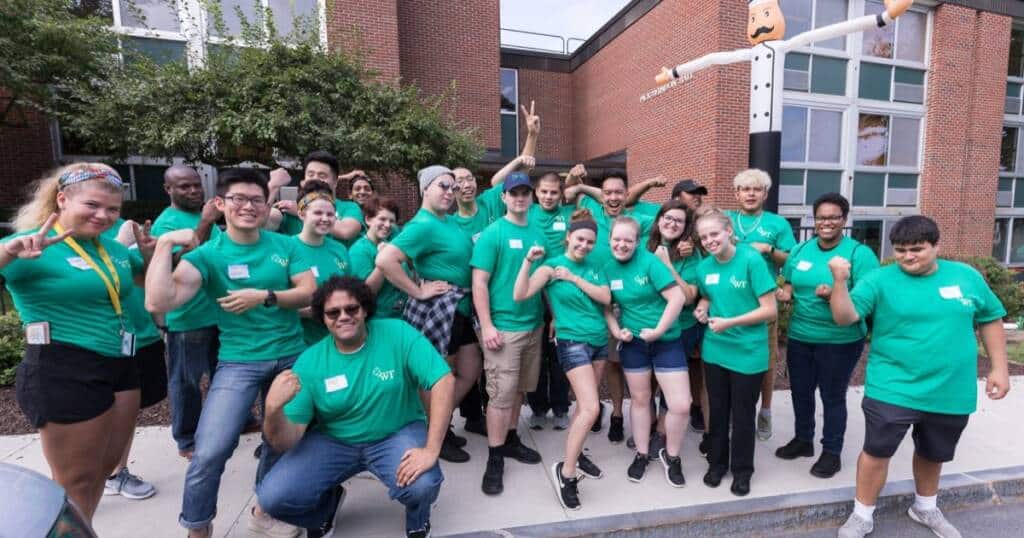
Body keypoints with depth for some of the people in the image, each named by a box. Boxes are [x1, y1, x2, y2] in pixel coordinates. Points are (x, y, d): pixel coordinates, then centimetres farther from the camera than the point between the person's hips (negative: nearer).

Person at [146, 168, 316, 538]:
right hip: (239, 362, -2)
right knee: (209, 453, -13)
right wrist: (165, 244, -19)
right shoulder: (208, 254, -5)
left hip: (292, 358, 3)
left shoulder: (286, 246, 2)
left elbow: (309, 293, -4)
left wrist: (265, 296, -17)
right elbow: (158, 302, -17)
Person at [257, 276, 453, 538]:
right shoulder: (309, 362, -11)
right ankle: (327, 502, 21)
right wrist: (273, 410, -34)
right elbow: (286, 442, -11)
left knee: (422, 485, -30)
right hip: (333, 441, 3)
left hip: (398, 434, -2)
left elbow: (444, 381, -24)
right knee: (272, 497, -15)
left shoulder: (398, 333, -17)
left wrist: (431, 449, -30)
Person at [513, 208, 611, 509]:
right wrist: (528, 261, -26)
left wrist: (575, 279, -12)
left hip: (599, 339, 6)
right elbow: (519, 296, -16)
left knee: (585, 404, 15)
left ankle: (576, 453, 34)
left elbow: (606, 298, -5)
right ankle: (566, 471, 1)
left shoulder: (594, 266, 7)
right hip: (572, 341, -6)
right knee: (591, 409, -13)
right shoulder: (551, 266, -8)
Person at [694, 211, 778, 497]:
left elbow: (770, 310, -16)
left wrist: (729, 322, -21)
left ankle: (742, 469, 31)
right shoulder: (704, 267, 0)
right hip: (714, 350, 4)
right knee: (717, 411, 16)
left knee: (743, 414, 11)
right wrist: (702, 308, -3)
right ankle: (717, 462, 35)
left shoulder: (752, 260, -16)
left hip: (748, 353, -4)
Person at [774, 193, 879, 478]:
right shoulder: (800, 250, 3)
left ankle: (832, 452, 28)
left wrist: (834, 295, -31)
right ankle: (803, 439, 39)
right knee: (800, 390, 18)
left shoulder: (859, 253, -11)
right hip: (799, 336, 5)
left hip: (841, 341, -5)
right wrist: (784, 294, -11)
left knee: (832, 395, 10)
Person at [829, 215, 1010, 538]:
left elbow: (991, 319, 12)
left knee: (933, 455, 23)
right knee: (876, 452, 0)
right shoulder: (880, 280, -10)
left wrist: (999, 367, 8)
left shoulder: (966, 276, 1)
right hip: (892, 390, -4)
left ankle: (925, 508, 47)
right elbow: (845, 318, -20)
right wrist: (840, 281, -34)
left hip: (951, 393, 4)